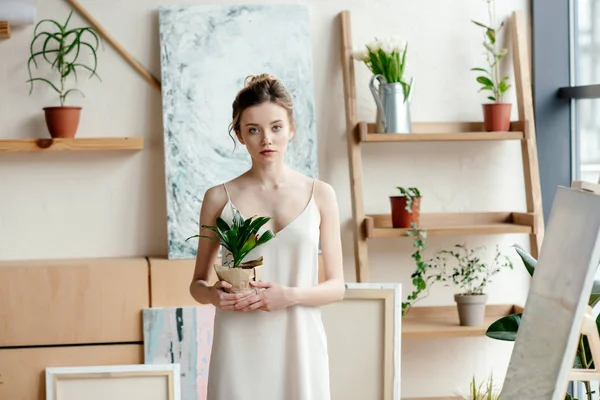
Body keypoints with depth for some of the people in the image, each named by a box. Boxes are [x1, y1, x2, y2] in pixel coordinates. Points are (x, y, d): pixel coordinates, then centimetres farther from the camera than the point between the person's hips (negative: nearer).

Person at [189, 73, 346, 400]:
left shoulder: (320, 195, 4)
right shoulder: (219, 198, 3)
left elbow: (336, 286, 4)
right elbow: (197, 283, 9)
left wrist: (291, 295, -14)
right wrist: (214, 296, -13)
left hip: (298, 345, 1)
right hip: (240, 347, 0)